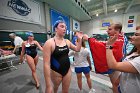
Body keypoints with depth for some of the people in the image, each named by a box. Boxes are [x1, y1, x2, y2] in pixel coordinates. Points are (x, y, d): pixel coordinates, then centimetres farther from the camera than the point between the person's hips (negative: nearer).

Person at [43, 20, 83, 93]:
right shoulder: (49, 43, -19)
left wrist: (79, 39, -5)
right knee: (55, 87, 29)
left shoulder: (67, 41, -3)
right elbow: (46, 64, -22)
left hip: (68, 70, 4)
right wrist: (48, 85, -19)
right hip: (56, 72, -3)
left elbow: (77, 49, 10)